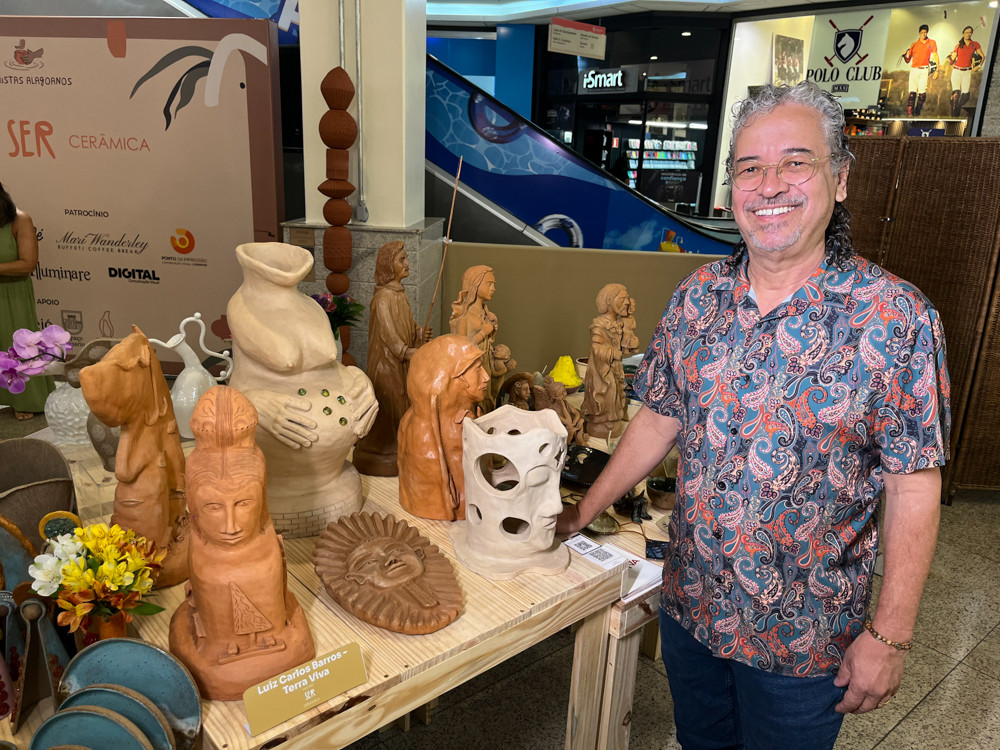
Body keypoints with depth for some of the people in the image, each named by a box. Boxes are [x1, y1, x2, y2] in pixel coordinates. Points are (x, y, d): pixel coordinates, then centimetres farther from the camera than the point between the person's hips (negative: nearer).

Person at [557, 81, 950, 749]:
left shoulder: (895, 317, -17)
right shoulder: (697, 297, -5)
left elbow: (913, 487, -14)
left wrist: (889, 635, -13)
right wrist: (583, 512, 4)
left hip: (805, 640, -3)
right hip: (689, 606, 4)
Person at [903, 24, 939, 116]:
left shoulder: (932, 43, 11)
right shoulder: (914, 44, 13)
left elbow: (935, 56, 6)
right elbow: (908, 60, 14)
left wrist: (937, 70, -4)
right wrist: (905, 55, -9)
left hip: (924, 70, 0)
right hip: (914, 69, 1)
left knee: (922, 92, -8)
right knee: (912, 91, -10)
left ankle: (917, 112, 0)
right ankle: (909, 112, -14)